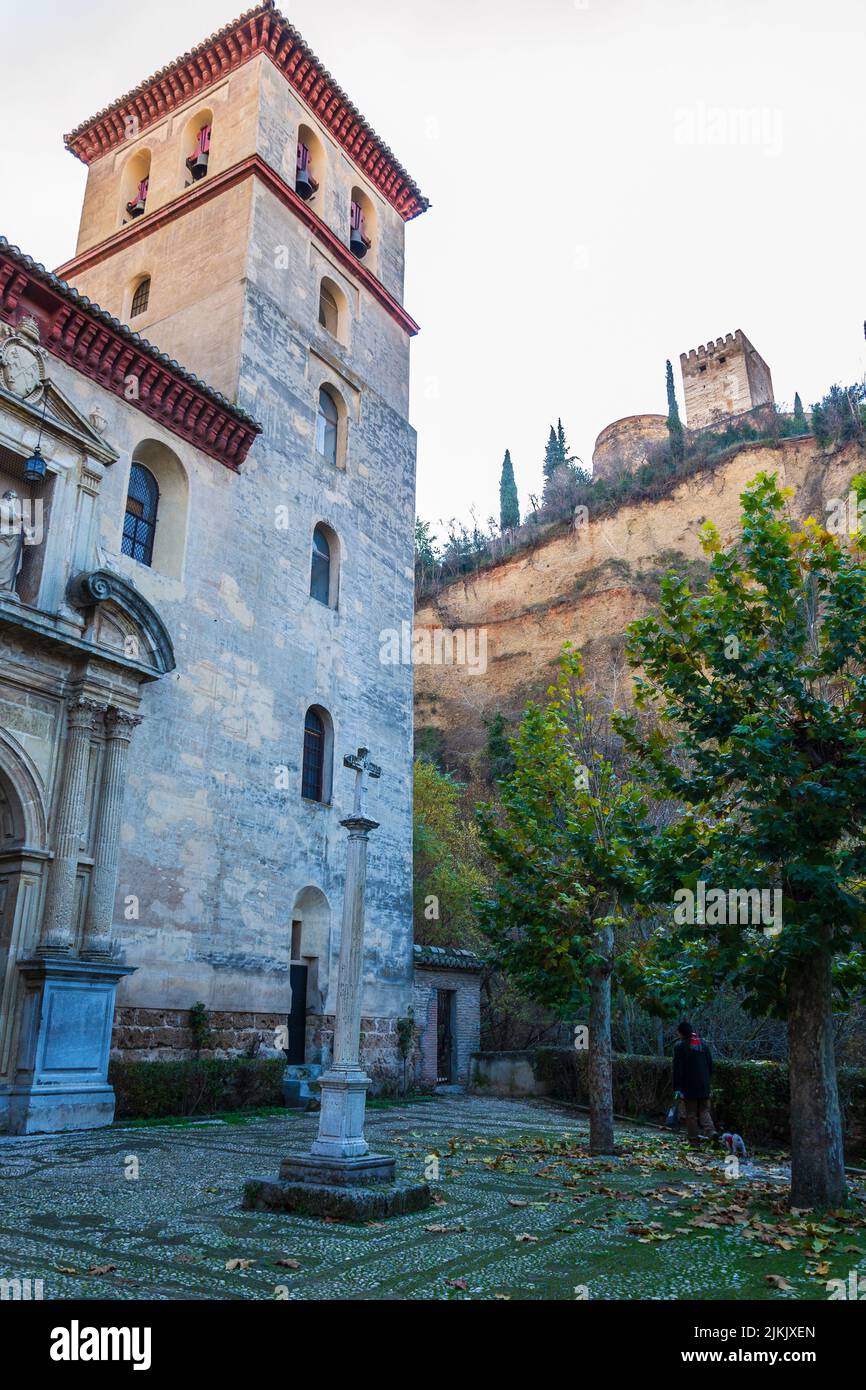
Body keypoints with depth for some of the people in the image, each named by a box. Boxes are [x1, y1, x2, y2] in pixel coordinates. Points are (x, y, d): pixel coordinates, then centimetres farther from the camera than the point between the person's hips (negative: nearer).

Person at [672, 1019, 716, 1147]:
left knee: (691, 1114, 5)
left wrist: (677, 1088, -9)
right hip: (704, 1086, 4)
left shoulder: (680, 1046, -8)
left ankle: (693, 1140, 5)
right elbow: (710, 1066, 12)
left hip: (688, 1086, -4)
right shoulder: (703, 1045, 9)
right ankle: (711, 1131, -13)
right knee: (704, 1111, 11)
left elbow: (677, 1069, -11)